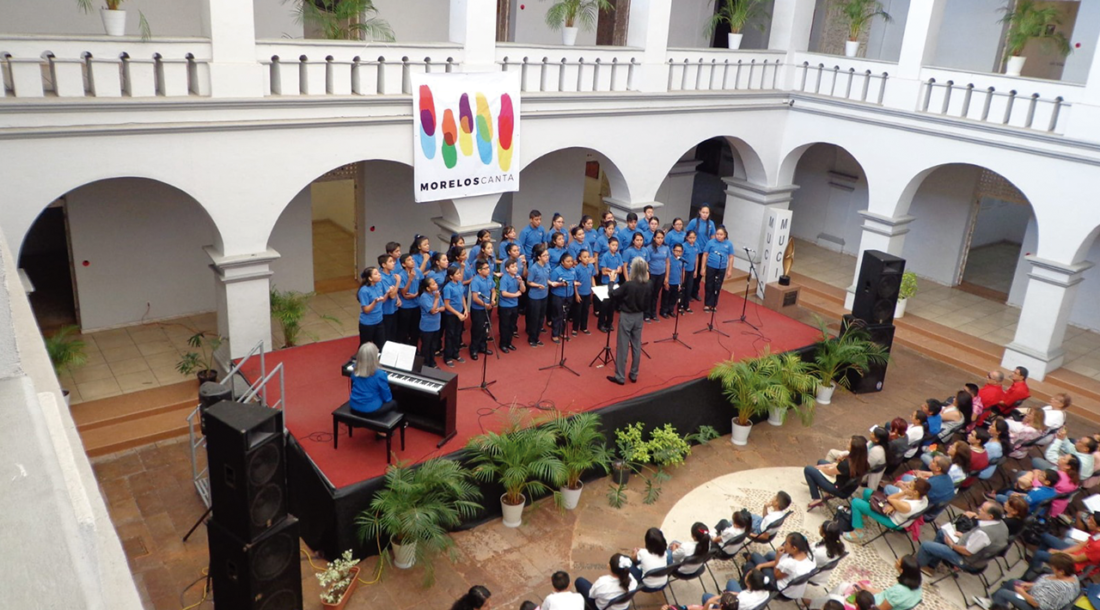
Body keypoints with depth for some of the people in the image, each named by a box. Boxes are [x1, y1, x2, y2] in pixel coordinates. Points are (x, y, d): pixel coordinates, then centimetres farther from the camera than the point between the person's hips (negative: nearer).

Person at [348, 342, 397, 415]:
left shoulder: (356, 371, -6)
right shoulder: (380, 375, -22)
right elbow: (387, 397, -9)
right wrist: (388, 399, 14)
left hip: (354, 406, 6)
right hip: (371, 408, -6)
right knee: (393, 403, 21)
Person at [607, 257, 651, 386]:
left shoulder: (628, 284, -23)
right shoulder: (646, 285, -6)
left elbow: (613, 294, -11)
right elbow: (646, 303, 5)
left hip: (626, 317, -5)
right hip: (639, 316, 6)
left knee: (622, 347, 3)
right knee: (636, 346, 14)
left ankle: (620, 377, 9)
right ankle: (634, 375, 23)